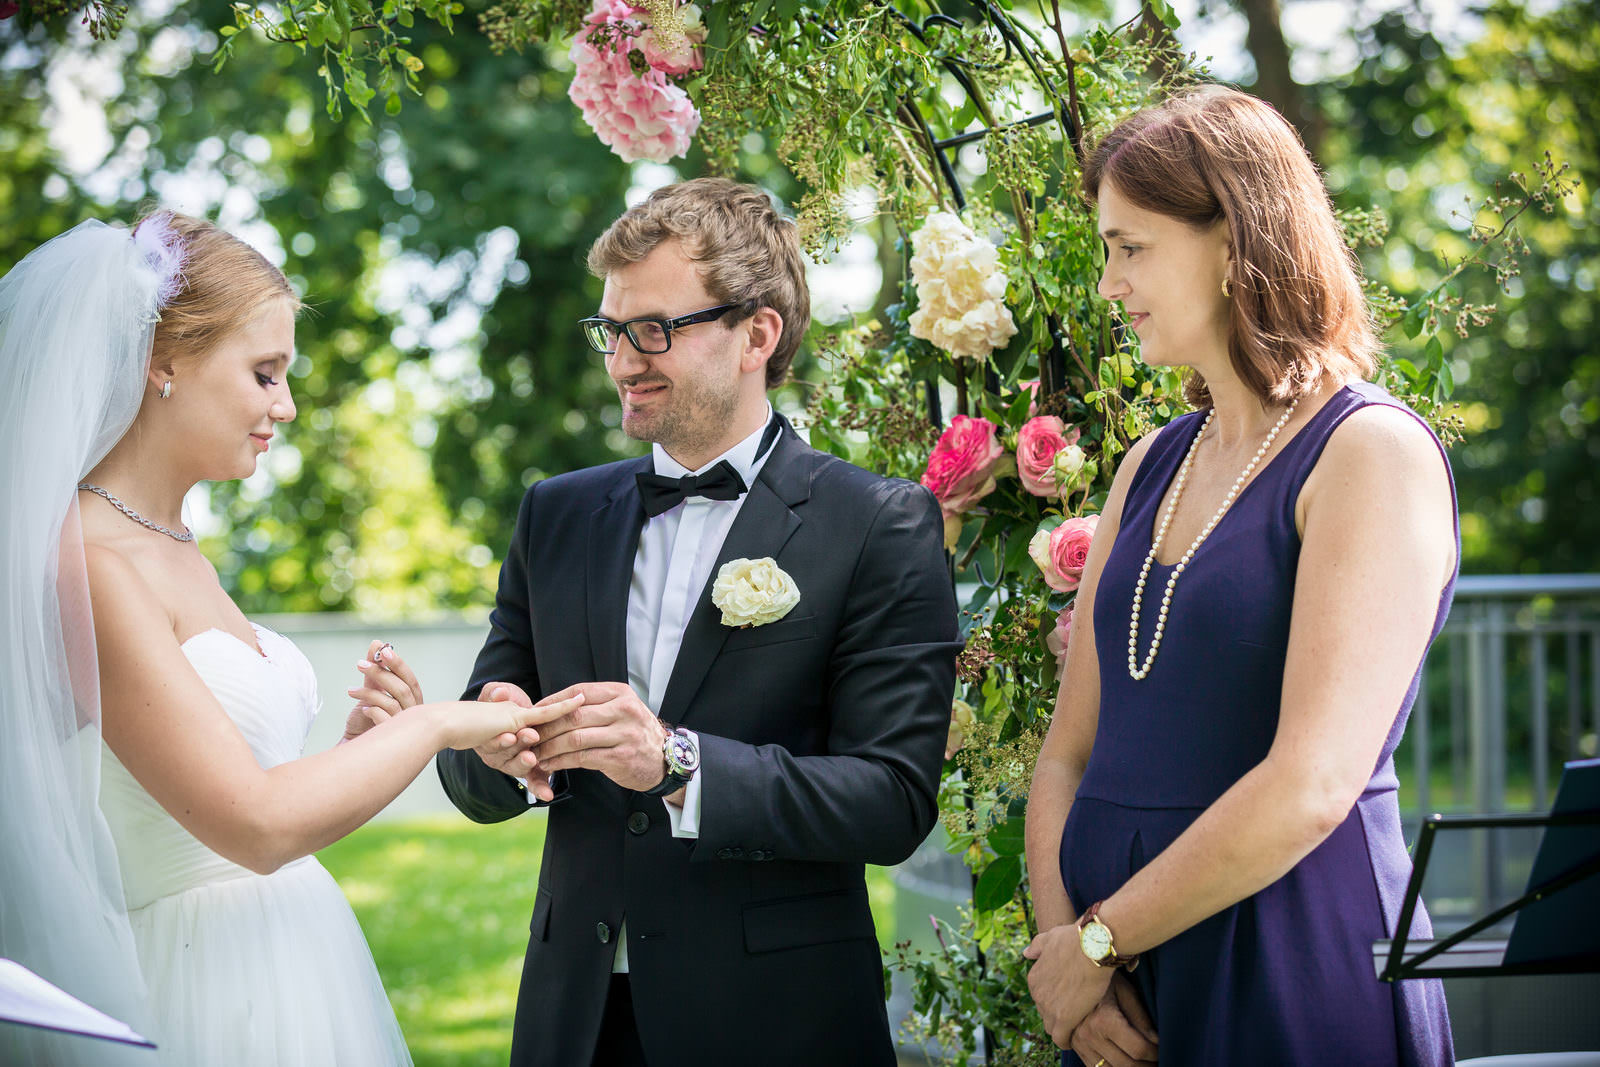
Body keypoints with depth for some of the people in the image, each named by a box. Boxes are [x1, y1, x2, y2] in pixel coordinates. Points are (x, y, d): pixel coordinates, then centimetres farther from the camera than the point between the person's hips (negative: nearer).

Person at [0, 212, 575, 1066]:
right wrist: (434, 725, -9)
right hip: (208, 994, -9)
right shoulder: (84, 564, -16)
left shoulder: (180, 555, 12)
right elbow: (254, 825, -20)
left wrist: (357, 749, 2)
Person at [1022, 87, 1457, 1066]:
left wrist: (1096, 943, -12)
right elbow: (1069, 754, 10)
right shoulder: (1152, 467, 11)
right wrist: (1062, 935, -7)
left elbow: (1312, 788, -19)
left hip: (1298, 979, -6)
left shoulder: (1375, 454, -10)